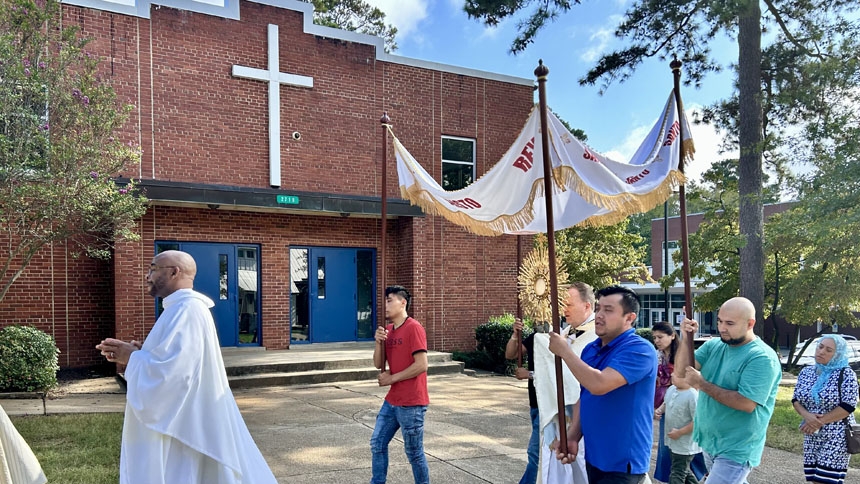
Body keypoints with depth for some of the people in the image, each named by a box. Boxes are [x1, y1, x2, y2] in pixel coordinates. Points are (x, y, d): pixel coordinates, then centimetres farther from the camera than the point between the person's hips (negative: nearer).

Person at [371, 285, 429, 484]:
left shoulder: (414, 328, -15)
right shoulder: (388, 330, 10)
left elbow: (421, 365, -21)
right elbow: (379, 364, 8)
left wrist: (392, 378, -12)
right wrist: (379, 342, -10)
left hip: (411, 404, -8)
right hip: (392, 401, 8)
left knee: (414, 452, 3)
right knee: (377, 444, 13)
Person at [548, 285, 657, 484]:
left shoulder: (639, 349, -19)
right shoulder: (590, 349, 6)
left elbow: (598, 385, -31)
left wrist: (565, 351, -20)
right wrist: (572, 437, -2)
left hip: (623, 462, -7)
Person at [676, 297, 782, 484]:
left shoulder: (763, 358, -18)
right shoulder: (713, 345, 2)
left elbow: (747, 403, -27)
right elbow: (682, 370, -4)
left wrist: (702, 384, -22)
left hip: (735, 452, -7)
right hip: (709, 442, 7)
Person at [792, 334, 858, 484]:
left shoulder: (846, 374, -9)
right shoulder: (806, 372, 6)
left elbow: (848, 406, -15)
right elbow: (796, 400, 7)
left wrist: (819, 422, -17)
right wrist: (807, 415, -14)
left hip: (836, 436, -5)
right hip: (811, 436, 5)